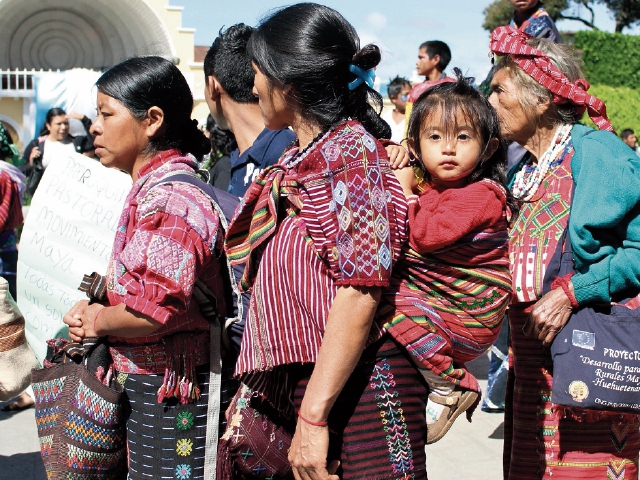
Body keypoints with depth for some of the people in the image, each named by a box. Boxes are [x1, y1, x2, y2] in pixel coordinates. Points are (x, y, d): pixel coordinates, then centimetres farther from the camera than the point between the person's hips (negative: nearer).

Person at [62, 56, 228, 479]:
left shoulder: (168, 199, -20)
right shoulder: (151, 188, 13)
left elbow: (158, 306, -29)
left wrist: (99, 320, -11)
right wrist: (97, 310, 5)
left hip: (168, 393, -10)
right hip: (147, 385, 10)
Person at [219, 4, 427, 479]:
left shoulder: (351, 148, -11)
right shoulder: (297, 159, 16)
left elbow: (360, 290, -19)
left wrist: (315, 414, -21)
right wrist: (252, 387, 20)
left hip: (353, 387, -8)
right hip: (287, 384, 8)